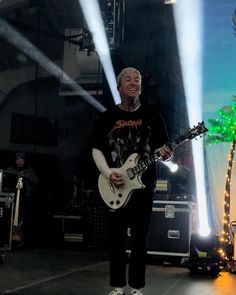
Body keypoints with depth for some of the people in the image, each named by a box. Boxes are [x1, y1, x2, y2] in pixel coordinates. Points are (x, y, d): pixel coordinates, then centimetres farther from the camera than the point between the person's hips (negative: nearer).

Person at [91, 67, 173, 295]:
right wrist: (108, 174, -11)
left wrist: (164, 154, -17)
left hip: (143, 185, 0)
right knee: (116, 238, 5)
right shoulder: (107, 117, 4)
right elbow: (97, 149, 4)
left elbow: (163, 148, 8)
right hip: (115, 187, 0)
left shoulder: (152, 116, 5)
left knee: (140, 238, 6)